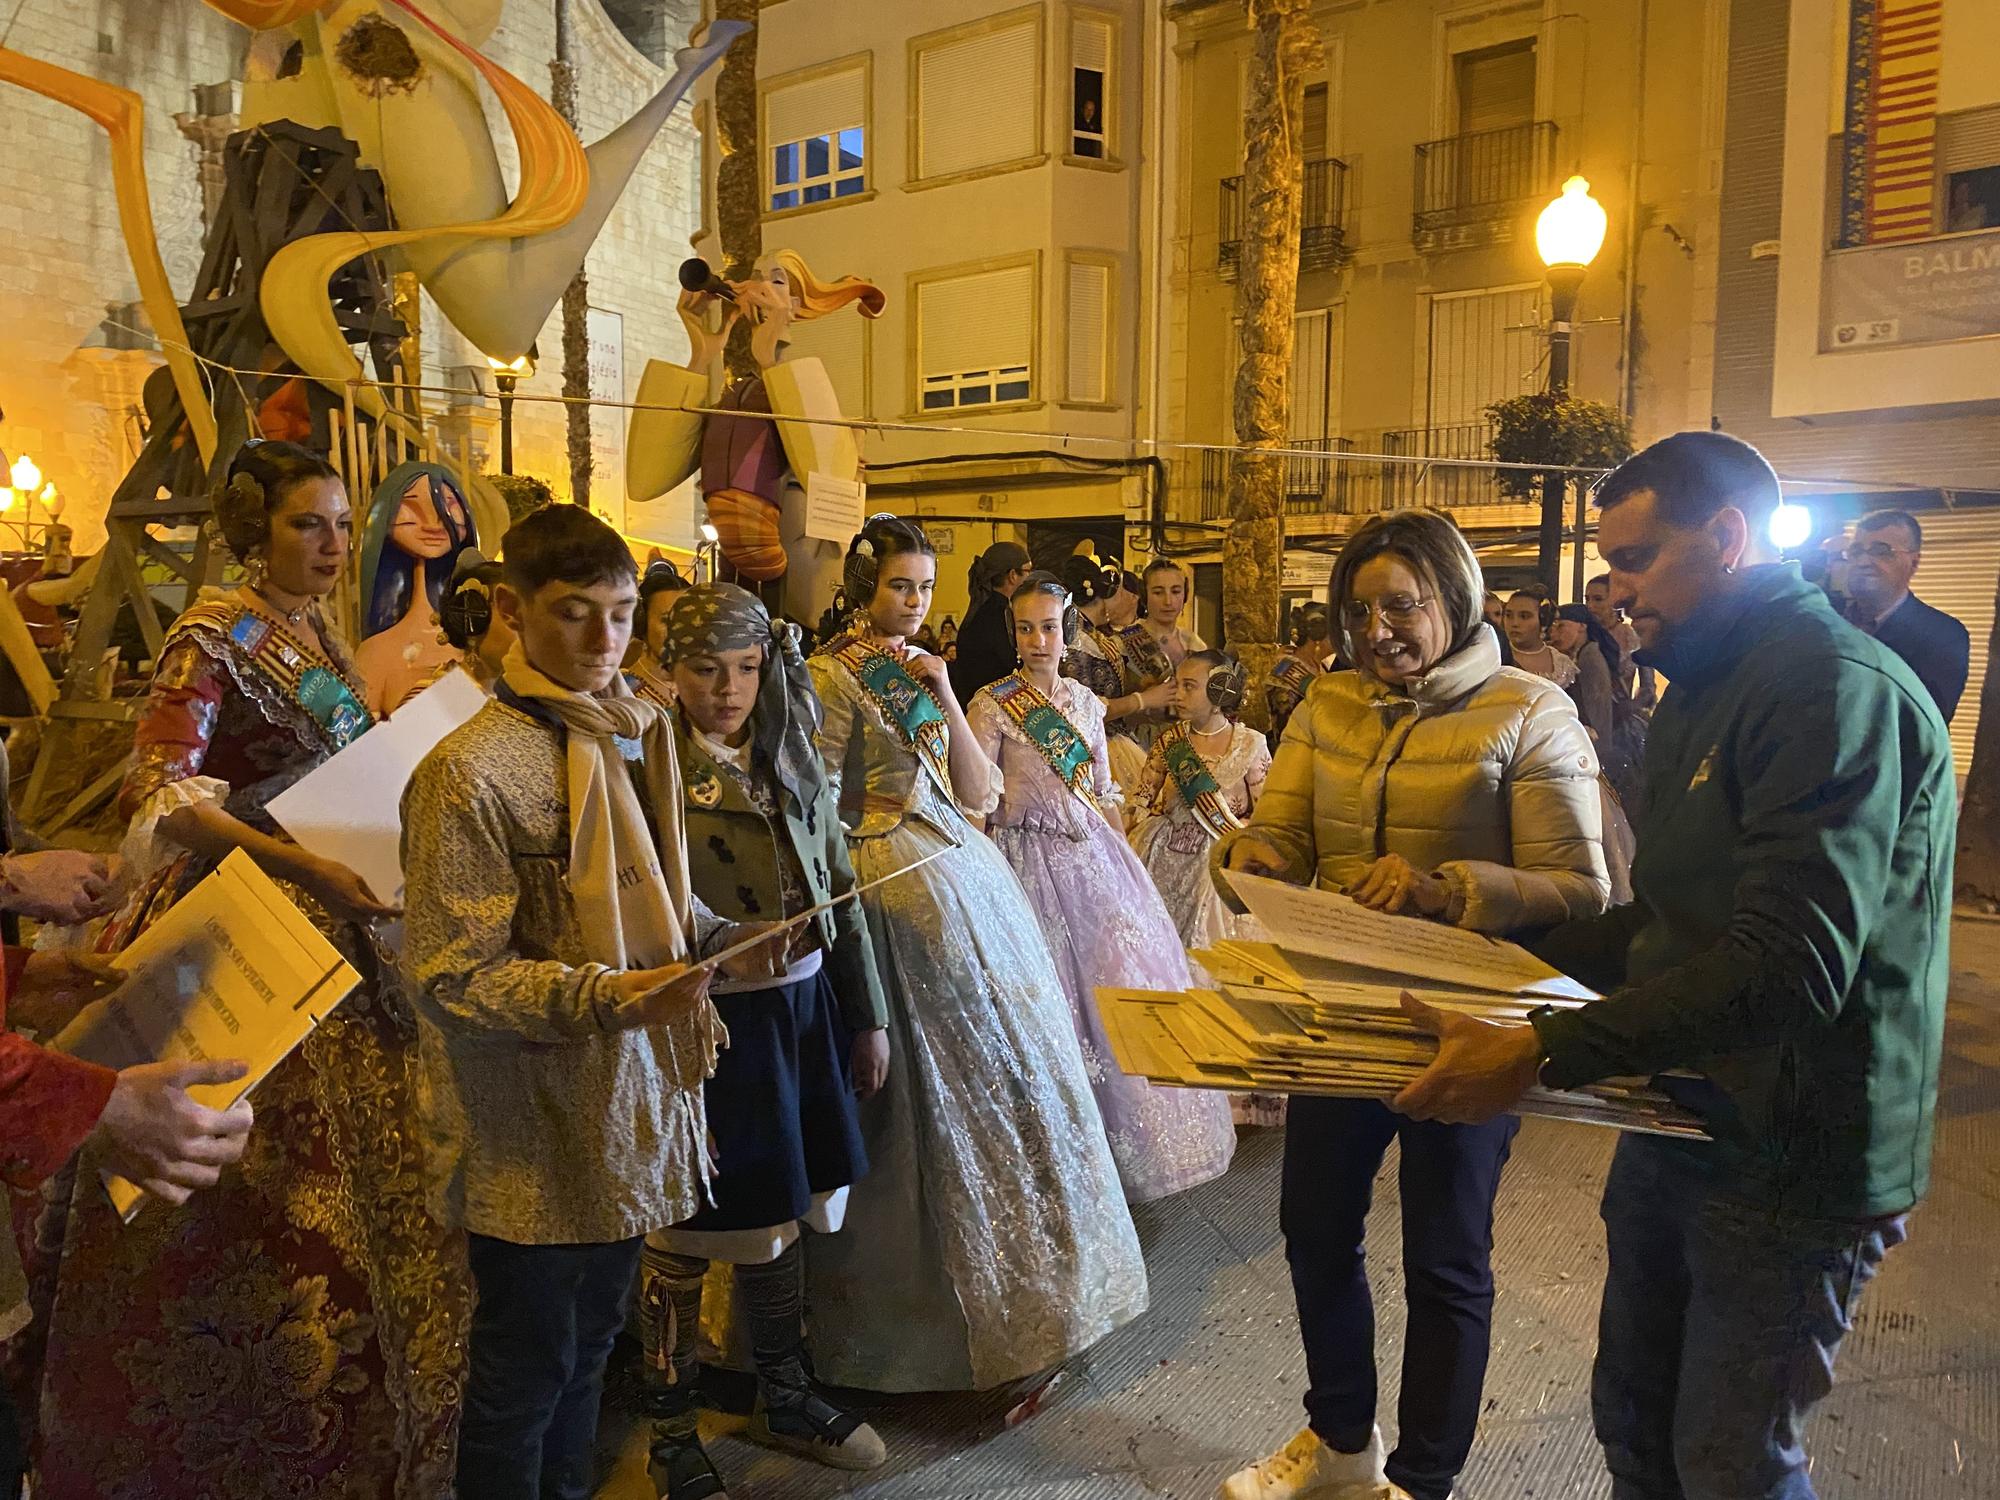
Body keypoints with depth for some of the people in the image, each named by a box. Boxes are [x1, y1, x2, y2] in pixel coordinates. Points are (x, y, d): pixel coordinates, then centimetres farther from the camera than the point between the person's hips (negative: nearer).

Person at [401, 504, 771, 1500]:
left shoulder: (634, 737, 6)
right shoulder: (472, 771, -18)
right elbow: (450, 976, -18)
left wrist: (726, 943, -1)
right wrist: (603, 998, -29)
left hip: (629, 1103, 7)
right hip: (532, 1135, -7)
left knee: (591, 1344, 23)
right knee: (526, 1371, 12)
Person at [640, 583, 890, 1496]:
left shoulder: (792, 759, 7)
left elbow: (840, 893, 11)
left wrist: (868, 1015, 12)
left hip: (802, 1012, 6)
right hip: (703, 1022, -5)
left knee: (782, 1215, 18)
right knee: (686, 1232, 8)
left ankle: (784, 1401, 39)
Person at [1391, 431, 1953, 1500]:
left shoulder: (1838, 690, -20)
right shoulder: (1699, 696, 12)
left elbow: (1787, 968, -29)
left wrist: (1542, 1052, -32)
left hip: (1791, 1162, -8)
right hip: (1678, 1124, 9)